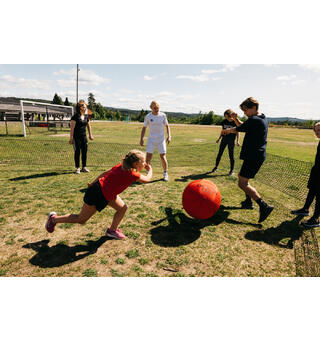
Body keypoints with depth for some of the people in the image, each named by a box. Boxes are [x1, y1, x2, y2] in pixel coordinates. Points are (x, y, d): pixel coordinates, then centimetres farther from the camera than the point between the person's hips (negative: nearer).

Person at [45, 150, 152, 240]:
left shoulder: (122, 166, 0)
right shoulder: (131, 173, -24)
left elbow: (105, 173, 7)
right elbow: (147, 179, -12)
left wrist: (93, 183, 16)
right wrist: (150, 169, 8)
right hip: (98, 194, -9)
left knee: (122, 208, 8)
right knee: (81, 219, 11)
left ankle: (112, 230, 25)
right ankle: (54, 219, 29)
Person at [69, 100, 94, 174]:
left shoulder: (86, 116, 7)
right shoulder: (75, 116, -11)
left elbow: (88, 126, 20)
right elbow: (72, 128, -13)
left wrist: (90, 135, 24)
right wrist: (71, 138, -17)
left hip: (84, 136, 5)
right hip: (76, 137, -5)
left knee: (84, 152, 7)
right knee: (77, 152, 1)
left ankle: (84, 167, 18)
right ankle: (77, 168, 9)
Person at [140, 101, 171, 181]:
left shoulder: (163, 115, -3)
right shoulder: (148, 116, -2)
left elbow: (167, 126, 7)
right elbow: (144, 128, 6)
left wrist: (169, 136, -6)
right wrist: (141, 139, 0)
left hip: (161, 139, -1)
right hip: (151, 139, 1)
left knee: (163, 157, -3)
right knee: (148, 157, -6)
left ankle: (165, 174, 16)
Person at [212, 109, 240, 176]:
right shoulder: (224, 121, 2)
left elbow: (237, 132, -2)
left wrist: (237, 141, -9)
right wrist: (219, 138, 14)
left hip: (231, 140, -4)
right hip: (224, 139, 4)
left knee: (231, 155, 2)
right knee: (219, 154, 7)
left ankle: (231, 170, 15)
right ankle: (216, 167, 22)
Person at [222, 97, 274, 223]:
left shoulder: (254, 120, -17)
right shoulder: (262, 119, 15)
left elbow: (237, 129, -7)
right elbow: (242, 126, 23)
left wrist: (226, 130, 14)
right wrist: (235, 118, 5)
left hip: (253, 157, -11)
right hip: (257, 155, 11)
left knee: (242, 183, -11)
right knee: (241, 176, 23)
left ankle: (264, 206, -11)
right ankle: (248, 202, 32)